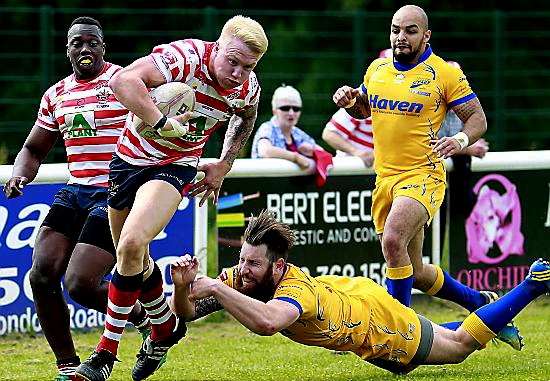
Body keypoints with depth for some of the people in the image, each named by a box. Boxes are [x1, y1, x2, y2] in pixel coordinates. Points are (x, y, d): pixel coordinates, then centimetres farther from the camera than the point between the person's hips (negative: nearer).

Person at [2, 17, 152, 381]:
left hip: (118, 195, -7)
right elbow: (34, 149, 24)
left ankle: (146, 318, 12)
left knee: (80, 284, -17)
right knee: (42, 275, -7)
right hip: (75, 192, 7)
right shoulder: (56, 95, 15)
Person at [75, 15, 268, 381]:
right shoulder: (185, 56, -28)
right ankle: (166, 327, 41)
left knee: (131, 245, -24)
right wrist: (164, 123, -43)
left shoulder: (248, 89, -10)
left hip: (176, 167, 0)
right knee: (132, 255, 13)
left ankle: (107, 351, -17)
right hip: (131, 156, 0)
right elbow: (123, 81, -43)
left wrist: (224, 165, 11)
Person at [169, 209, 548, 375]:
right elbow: (186, 312, -25)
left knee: (460, 344, 15)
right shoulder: (243, 277, -24)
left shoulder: (295, 289, -44)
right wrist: (183, 285, -45)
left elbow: (266, 321, -66)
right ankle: (485, 305, 53)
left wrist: (215, 288, -64)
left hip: (375, 315, -7)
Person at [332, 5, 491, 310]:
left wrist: (461, 140, -23)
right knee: (413, 273, 13)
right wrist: (349, 101, 3)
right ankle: (477, 301, 36)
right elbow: (363, 109, 26)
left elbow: (478, 118, -3)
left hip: (423, 176, -7)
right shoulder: (377, 68, 10)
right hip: (385, 179, 7)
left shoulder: (445, 73, -6)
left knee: (393, 241, -32)